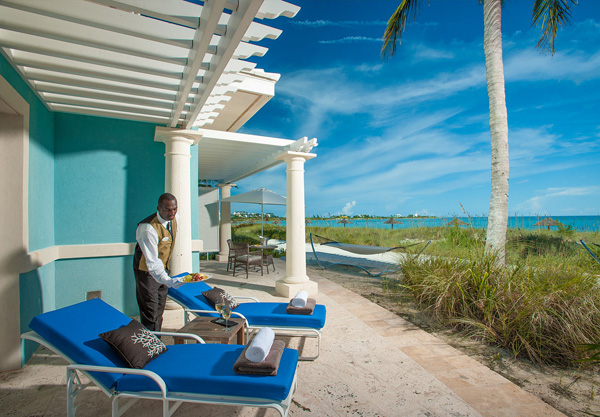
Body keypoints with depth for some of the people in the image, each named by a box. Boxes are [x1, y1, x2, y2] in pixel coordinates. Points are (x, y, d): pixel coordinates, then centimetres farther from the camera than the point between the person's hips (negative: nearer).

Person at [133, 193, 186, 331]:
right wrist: (168, 281, -48)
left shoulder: (175, 218, -7)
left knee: (159, 309, 16)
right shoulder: (148, 228, -31)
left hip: (163, 269, 7)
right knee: (150, 313, -3)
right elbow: (152, 262, -36)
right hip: (147, 271, -7)